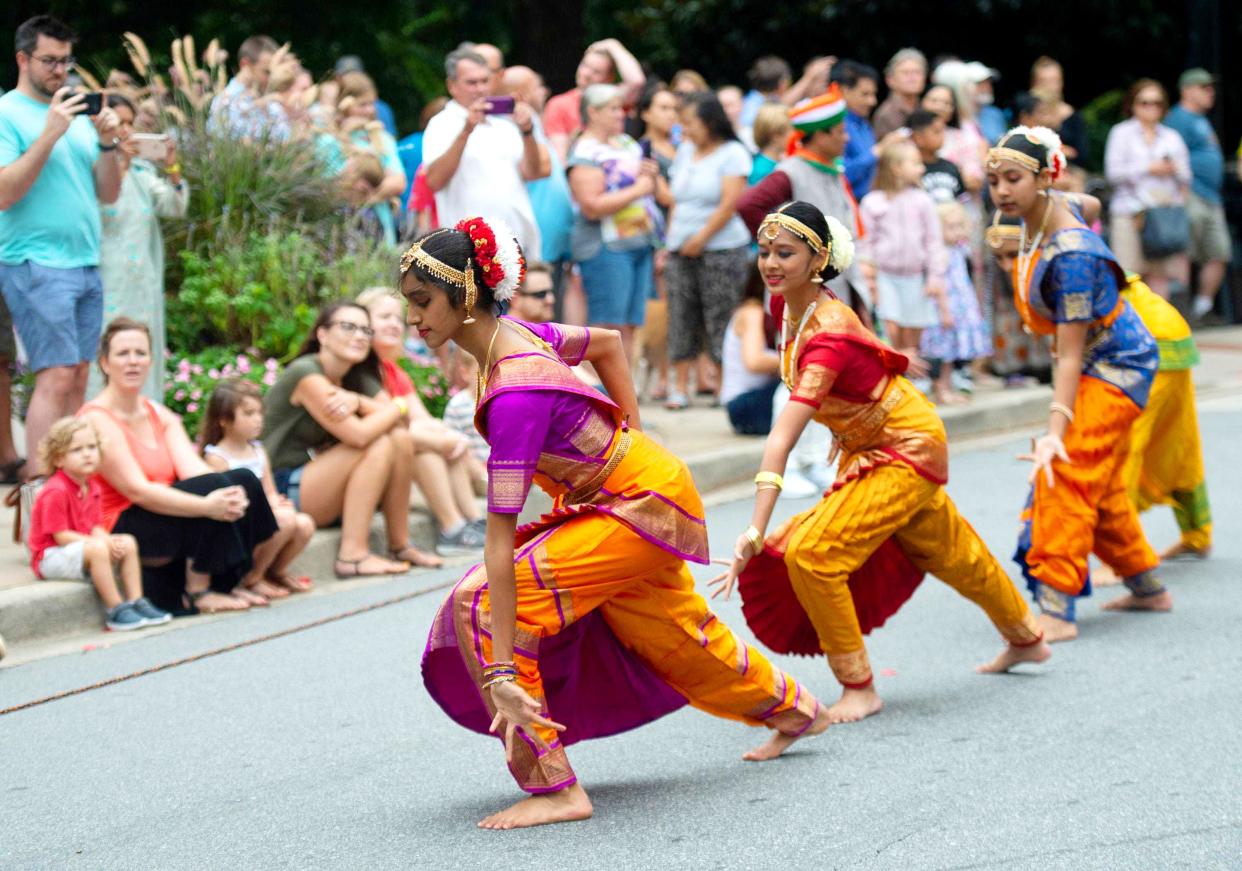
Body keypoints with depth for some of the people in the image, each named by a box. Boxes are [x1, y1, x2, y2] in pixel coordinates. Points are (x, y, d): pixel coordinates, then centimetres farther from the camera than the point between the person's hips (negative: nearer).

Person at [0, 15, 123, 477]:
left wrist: (107, 143, -1)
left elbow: (108, 194, 16)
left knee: (78, 379, 5)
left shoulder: (77, 117, 17)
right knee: (56, 377, -14)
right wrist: (49, 135, -19)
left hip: (85, 264, 7)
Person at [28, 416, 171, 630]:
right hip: (50, 557, -9)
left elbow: (96, 528, 6)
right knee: (97, 549, -33)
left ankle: (136, 602, -3)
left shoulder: (93, 488, 8)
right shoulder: (55, 492, -21)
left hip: (83, 549, 9)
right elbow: (61, 536, -23)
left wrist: (110, 541, -17)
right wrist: (104, 543, -24)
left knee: (128, 543, 0)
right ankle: (116, 611, -28)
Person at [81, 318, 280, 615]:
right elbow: (137, 491, -21)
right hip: (120, 530, -8)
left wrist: (232, 496, -25)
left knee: (244, 480, -11)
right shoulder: (96, 420, -12)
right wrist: (206, 506, -31)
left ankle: (237, 581, -8)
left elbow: (193, 468, -2)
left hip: (163, 513, 8)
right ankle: (197, 592, -15)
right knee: (214, 487, -25)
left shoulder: (160, 415, 13)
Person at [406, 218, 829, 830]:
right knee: (674, 636, 29)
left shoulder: (515, 394, -33)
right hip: (646, 488, 10)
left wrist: (501, 672, -35)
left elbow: (501, 536, -35)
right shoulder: (514, 333, -7)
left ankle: (553, 787, -13)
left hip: (640, 511, -10)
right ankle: (793, 710, 55)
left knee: (481, 608, -19)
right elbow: (607, 344, 14)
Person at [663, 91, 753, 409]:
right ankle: (680, 388, 5)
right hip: (682, 251, 6)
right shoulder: (685, 151, 17)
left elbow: (730, 203, -12)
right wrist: (669, 242, 11)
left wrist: (700, 239, -13)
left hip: (722, 250, -6)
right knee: (682, 318, 2)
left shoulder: (732, 153, -3)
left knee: (721, 319, -6)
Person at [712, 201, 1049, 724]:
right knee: (949, 551, 27)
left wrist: (756, 532, -51)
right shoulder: (786, 308, -11)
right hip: (868, 447, 9)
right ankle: (1025, 640, 50)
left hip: (906, 450, -9)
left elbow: (782, 439, -44)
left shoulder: (829, 335, -36)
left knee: (812, 553, -19)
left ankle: (859, 688, -5)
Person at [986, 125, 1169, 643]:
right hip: (1096, 365, 10)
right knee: (1100, 484, 18)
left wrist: (1056, 430, -37)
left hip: (1114, 367, -10)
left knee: (1068, 473, -18)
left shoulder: (1070, 255, -32)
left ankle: (1056, 612, -21)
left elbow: (1070, 353, -32)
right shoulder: (1035, 224, -6)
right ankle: (1148, 587, 33)